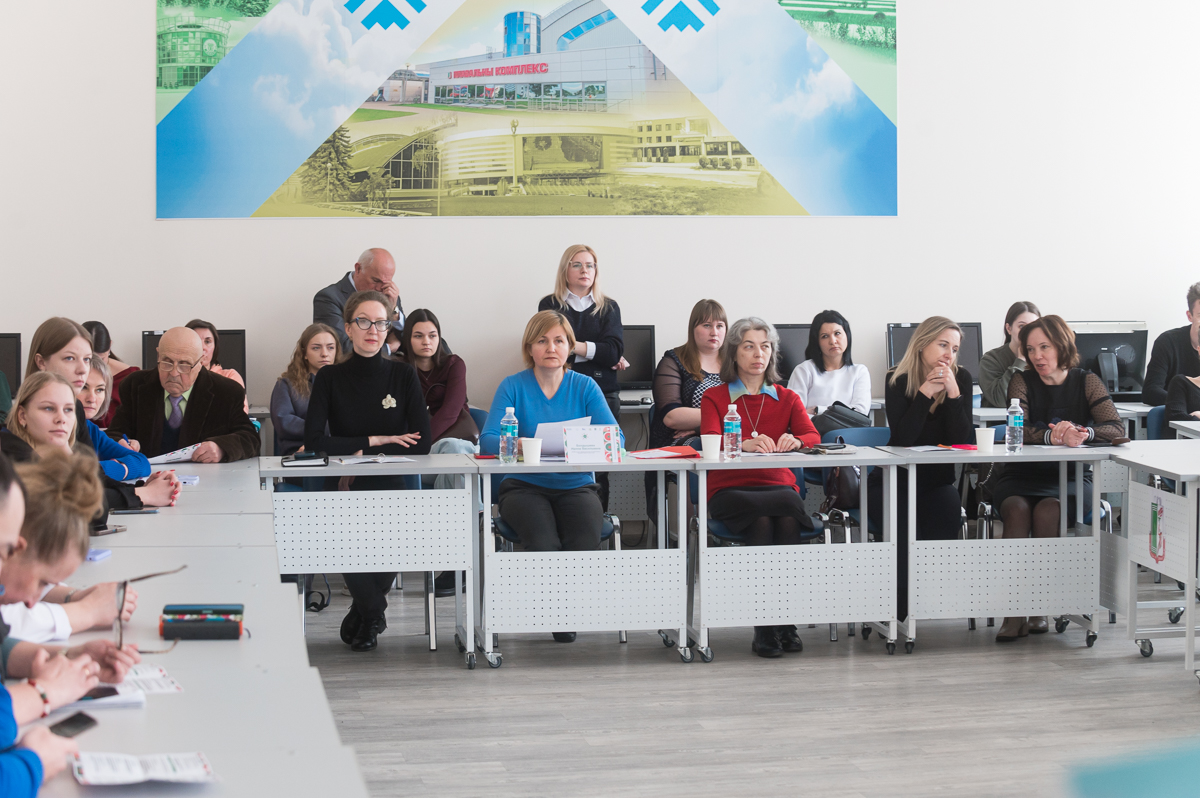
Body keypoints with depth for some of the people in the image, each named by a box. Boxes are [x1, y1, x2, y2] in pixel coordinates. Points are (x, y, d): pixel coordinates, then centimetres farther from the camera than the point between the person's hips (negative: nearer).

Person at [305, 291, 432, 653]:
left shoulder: (403, 375, 6)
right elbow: (313, 440, -9)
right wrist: (376, 440, -9)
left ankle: (360, 621, -1)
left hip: (391, 489, 0)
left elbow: (421, 444, -4)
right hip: (343, 490, 0)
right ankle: (374, 613, 0)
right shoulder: (330, 378, 4)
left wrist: (364, 453, -10)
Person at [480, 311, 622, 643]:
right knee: (542, 540, -32)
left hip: (576, 486, 1)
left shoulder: (585, 387, 7)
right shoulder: (513, 386, 3)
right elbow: (487, 440, -10)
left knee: (585, 540, -30)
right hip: (524, 486, -1)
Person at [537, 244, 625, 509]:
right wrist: (598, 354, -4)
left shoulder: (609, 308, 15)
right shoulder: (550, 306, 11)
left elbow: (614, 350, 1)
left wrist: (574, 345, -7)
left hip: (602, 395, 2)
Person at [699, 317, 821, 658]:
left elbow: (813, 437, -1)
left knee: (787, 521, -34)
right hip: (730, 491, -2)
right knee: (762, 521, -35)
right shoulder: (715, 397, 12)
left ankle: (780, 623, -32)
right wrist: (746, 444, -31)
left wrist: (795, 440, -27)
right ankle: (766, 627, -33)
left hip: (778, 487, 2)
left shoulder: (787, 399, 19)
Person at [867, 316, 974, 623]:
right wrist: (925, 392, -22)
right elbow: (902, 438, -20)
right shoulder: (898, 380, -7)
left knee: (949, 514, -28)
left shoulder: (961, 378, -2)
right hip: (893, 482, -2)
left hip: (936, 482, 2)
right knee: (904, 528, -30)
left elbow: (964, 442, -12)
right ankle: (895, 613, -19)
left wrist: (952, 391, -21)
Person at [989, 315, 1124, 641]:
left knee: (1047, 510, -33)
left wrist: (1084, 433, -28)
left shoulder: (1087, 382, 6)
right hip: (1022, 476, 0)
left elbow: (1117, 429, -6)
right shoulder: (1022, 381, 5)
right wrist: (1051, 436, -32)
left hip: (1071, 478, 0)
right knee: (1017, 508, -33)